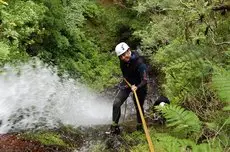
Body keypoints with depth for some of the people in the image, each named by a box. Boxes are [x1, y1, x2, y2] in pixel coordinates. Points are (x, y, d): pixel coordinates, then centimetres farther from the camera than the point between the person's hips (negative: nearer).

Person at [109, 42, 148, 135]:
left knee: (139, 107, 6)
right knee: (116, 103, -10)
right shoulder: (123, 61, -13)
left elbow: (144, 81, -34)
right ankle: (114, 126, 4)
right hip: (127, 84, 4)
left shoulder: (139, 63, -30)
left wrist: (136, 87, -51)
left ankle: (140, 126, 32)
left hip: (138, 86, -4)